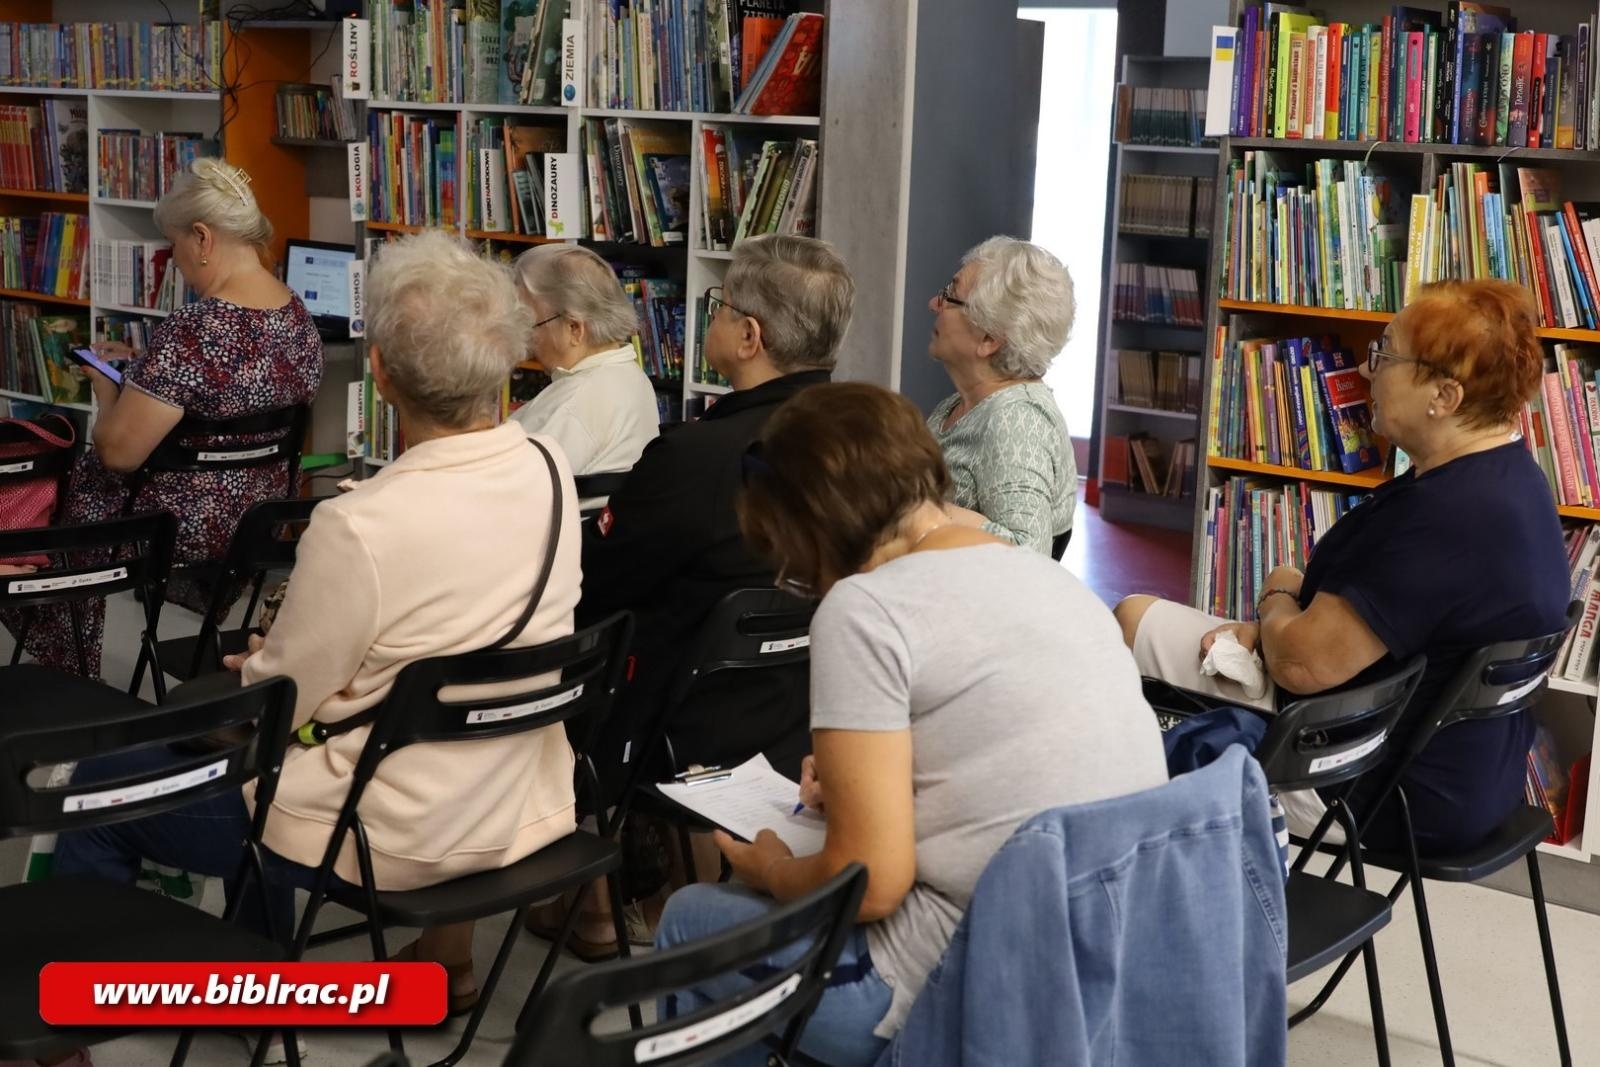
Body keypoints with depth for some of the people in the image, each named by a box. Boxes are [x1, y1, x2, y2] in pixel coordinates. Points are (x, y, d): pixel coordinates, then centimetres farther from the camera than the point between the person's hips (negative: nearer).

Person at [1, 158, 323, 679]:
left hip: (181, 535, -8)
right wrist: (142, 366, 14)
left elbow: (118, 451, -22)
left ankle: (67, 684, 39)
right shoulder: (301, 318, -3)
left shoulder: (191, 332, -29)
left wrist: (105, 386, -3)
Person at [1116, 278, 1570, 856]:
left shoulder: (1445, 516, -30)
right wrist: (1275, 623, -3)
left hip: (1376, 794, -10)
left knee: (1135, 617, 0)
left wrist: (1276, 596, -4)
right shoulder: (1508, 477, 3)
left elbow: (1303, 664, -27)